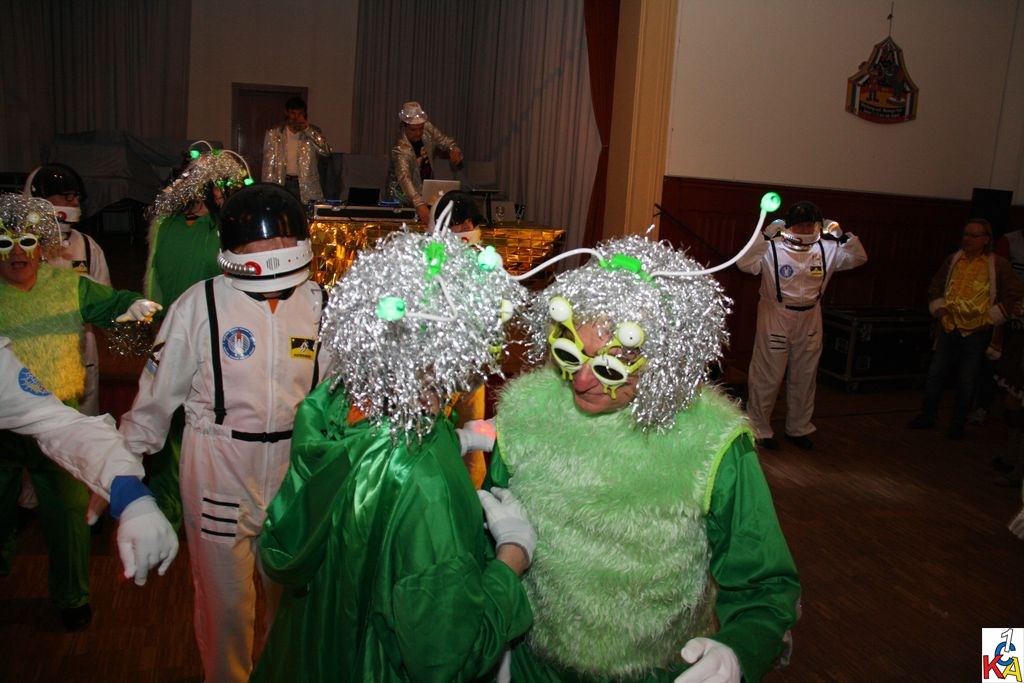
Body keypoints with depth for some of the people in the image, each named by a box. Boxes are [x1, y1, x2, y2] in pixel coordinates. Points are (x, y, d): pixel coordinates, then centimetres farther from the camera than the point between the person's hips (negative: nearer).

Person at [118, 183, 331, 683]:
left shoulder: (319, 304, -5)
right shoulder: (201, 303, -13)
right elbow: (158, 390, -4)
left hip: (297, 473, 3)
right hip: (218, 475, -2)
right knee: (225, 599, 14)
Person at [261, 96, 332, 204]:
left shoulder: (313, 132, 7)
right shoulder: (273, 134, 7)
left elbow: (326, 151, -9)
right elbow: (268, 164, 6)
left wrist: (308, 129, -12)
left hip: (307, 187, 0)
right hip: (282, 185, 0)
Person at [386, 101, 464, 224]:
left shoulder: (428, 129, -14)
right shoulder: (401, 148, -32)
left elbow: (447, 141, 1)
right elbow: (404, 178, -47)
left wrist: (454, 150, -26)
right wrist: (420, 205, -62)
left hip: (427, 184, 7)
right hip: (405, 192, -7)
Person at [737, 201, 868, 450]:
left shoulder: (826, 249, 1)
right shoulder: (773, 248, -15)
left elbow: (858, 257, 9)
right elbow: (744, 263, -28)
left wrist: (842, 236, -7)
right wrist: (765, 236, -33)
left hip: (810, 320, 6)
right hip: (775, 319, -5)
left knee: (804, 378, 17)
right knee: (767, 377, 2)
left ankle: (798, 429, 33)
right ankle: (759, 430, 17)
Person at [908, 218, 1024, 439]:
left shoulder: (997, 264, -4)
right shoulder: (954, 259, 8)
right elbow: (936, 285, 21)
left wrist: (991, 317, -7)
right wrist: (938, 309, 10)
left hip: (976, 332, -4)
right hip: (948, 328, 4)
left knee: (967, 381, 4)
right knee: (935, 374, 7)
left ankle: (957, 425, 15)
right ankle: (926, 417, 19)